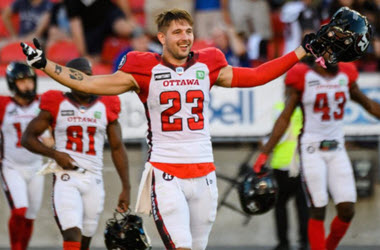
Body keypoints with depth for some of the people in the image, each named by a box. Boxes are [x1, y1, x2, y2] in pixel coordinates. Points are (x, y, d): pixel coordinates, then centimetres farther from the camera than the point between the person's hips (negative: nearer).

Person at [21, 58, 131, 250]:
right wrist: (55, 154, -10)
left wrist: (126, 187, 7)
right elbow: (27, 138, 6)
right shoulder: (56, 105, 2)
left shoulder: (105, 107, 8)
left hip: (94, 180, 3)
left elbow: (117, 149, 12)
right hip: (66, 178, -3)